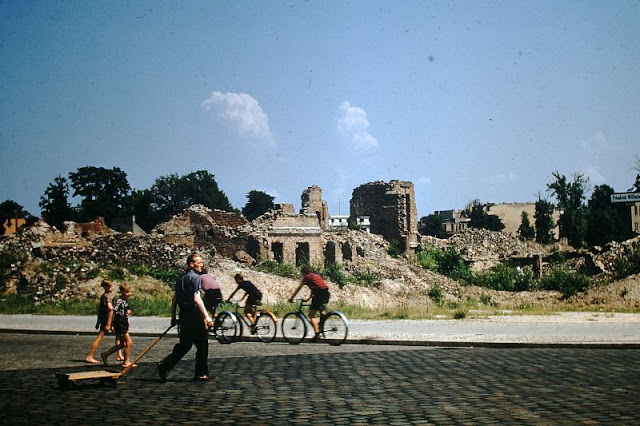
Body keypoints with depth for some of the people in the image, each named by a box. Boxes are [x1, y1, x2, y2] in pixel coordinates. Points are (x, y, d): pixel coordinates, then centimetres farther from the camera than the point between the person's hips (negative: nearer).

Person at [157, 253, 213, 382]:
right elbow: (196, 299, -19)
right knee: (202, 345, 5)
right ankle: (201, 373, 10)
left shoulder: (180, 278, 14)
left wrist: (173, 317, 21)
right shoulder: (195, 277, -11)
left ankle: (164, 365, 1)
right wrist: (206, 316, -21)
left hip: (183, 315, 8)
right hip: (194, 315, -8)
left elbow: (175, 299, 16)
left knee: (184, 345, 14)